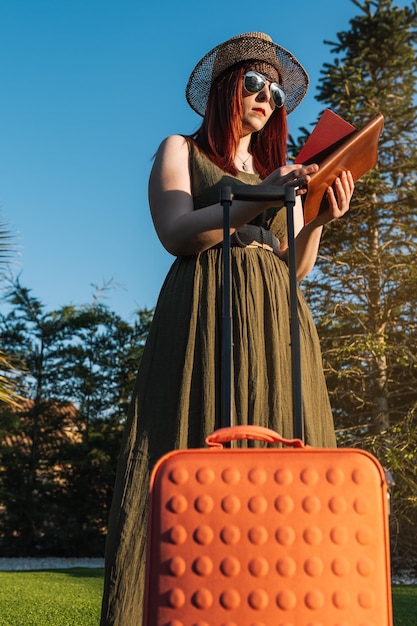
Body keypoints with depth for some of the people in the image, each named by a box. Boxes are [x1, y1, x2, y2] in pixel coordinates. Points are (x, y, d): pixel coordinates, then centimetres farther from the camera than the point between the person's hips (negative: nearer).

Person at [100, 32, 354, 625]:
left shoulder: (284, 170, 25)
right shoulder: (181, 150, 13)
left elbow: (297, 265, 17)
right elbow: (177, 233, -5)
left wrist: (319, 219, -2)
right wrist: (257, 198, -15)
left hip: (275, 325, 5)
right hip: (206, 319, -4)